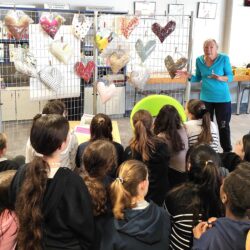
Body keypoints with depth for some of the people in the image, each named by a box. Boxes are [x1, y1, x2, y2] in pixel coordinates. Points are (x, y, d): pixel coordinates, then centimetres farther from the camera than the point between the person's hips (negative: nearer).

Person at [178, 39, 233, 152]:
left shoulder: (224, 58, -12)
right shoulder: (199, 60, -2)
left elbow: (231, 77, -7)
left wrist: (221, 78, -28)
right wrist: (188, 75, -10)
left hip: (222, 98, -3)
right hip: (206, 98, 3)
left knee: (223, 126, 3)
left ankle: (227, 151, 18)